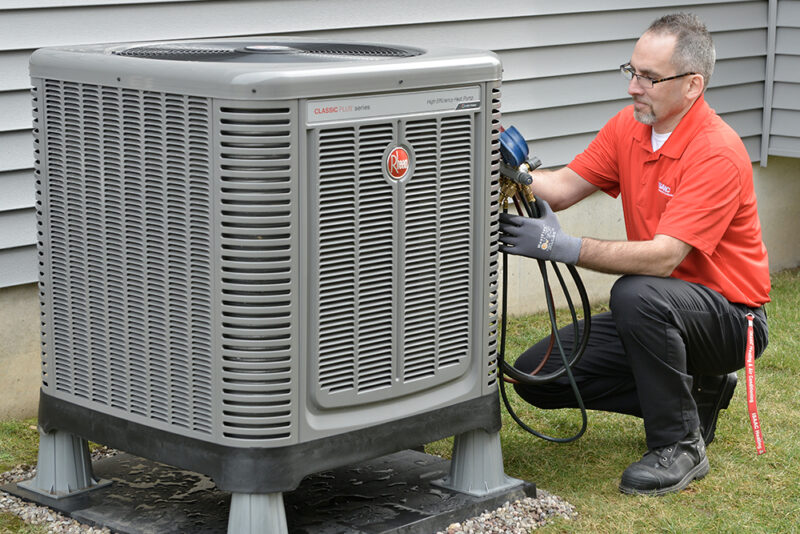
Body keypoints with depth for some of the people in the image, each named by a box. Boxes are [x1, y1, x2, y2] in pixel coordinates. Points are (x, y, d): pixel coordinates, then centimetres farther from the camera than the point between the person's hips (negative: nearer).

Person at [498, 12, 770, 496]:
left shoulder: (718, 153, -24)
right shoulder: (630, 126, 1)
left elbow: (664, 257, -32)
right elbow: (565, 187, -2)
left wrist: (565, 247, -39)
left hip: (732, 317, -8)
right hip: (659, 311, 8)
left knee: (636, 293, -39)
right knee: (537, 374, -2)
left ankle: (681, 445, -19)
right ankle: (694, 392, 11)